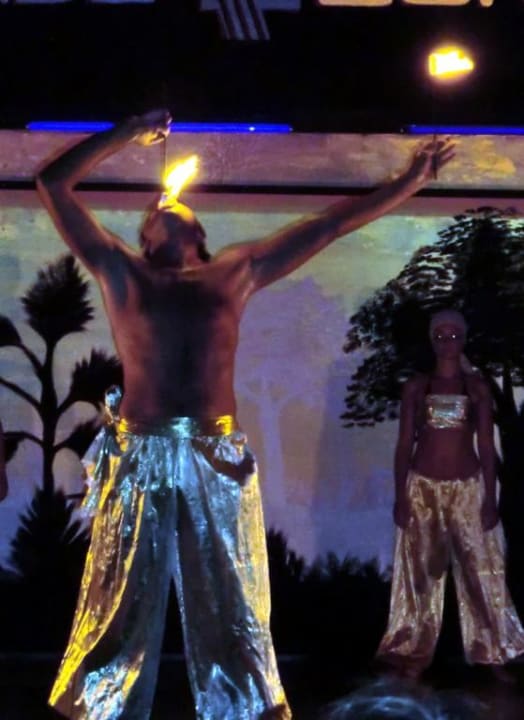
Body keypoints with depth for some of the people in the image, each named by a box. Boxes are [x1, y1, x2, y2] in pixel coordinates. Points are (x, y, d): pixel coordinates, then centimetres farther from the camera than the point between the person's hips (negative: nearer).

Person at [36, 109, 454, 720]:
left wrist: (410, 181, 22)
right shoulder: (120, 270, 14)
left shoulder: (236, 271, 17)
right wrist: (131, 132, 17)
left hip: (217, 457, 1)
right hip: (138, 455, -1)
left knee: (229, 608, 6)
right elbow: (53, 184, 14)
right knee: (121, 606, 3)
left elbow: (331, 224, 20)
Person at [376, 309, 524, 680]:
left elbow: (487, 446, 1)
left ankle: (492, 654, 10)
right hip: (422, 487, 0)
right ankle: (414, 653, 14)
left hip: (467, 487, 0)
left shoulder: (477, 386, 2)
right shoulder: (416, 387, 2)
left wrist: (491, 498, -4)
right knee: (421, 571, 6)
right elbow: (404, 444, 2)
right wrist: (399, 496, -3)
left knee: (480, 569, 1)